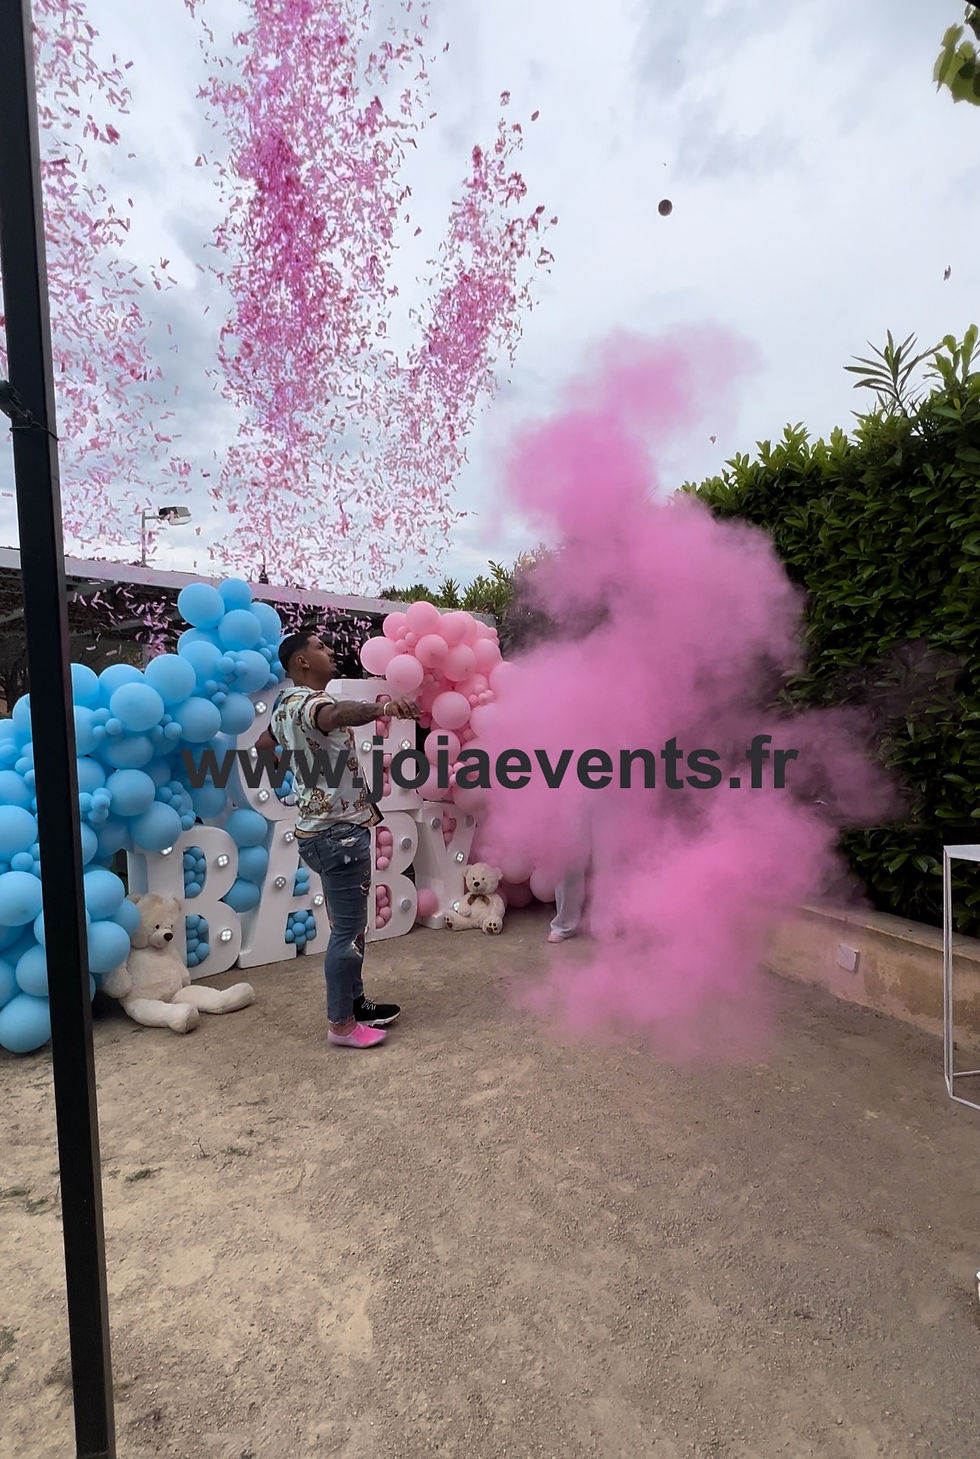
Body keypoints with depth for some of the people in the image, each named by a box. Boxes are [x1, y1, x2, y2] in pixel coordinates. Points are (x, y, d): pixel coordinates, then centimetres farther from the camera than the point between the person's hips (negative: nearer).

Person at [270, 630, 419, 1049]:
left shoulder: (286, 705, 15)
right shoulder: (310, 701, -18)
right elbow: (337, 714, -44)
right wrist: (380, 708, -63)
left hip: (320, 829, 11)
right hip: (339, 832, -10)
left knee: (349, 924, 18)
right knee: (348, 930, -1)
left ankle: (355, 1003, 30)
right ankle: (341, 1024, 10)